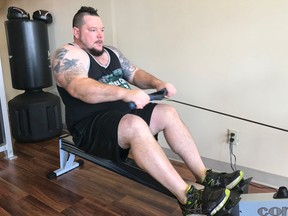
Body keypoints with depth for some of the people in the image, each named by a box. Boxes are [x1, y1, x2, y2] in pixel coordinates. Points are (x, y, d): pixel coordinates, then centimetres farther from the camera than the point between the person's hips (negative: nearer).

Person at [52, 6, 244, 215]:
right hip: (91, 126, -8)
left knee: (168, 113, -7)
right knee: (135, 125, -35)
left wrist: (157, 83, -9)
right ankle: (188, 198, -32)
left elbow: (135, 73, 12)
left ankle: (204, 176, -5)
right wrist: (124, 92, -39)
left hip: (124, 112, 8)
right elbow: (80, 88, -28)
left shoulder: (110, 52, 17)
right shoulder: (67, 54, -9)